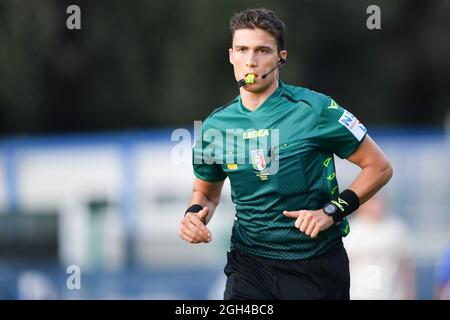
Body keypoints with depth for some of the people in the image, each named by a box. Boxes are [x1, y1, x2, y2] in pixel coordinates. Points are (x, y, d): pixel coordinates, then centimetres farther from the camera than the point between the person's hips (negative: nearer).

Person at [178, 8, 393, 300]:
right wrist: (195, 213, -3)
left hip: (316, 265, -2)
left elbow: (379, 167, -4)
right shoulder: (215, 126, 3)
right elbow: (206, 191, 20)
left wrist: (332, 211, -16)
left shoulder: (314, 109, -9)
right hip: (249, 263, 3)